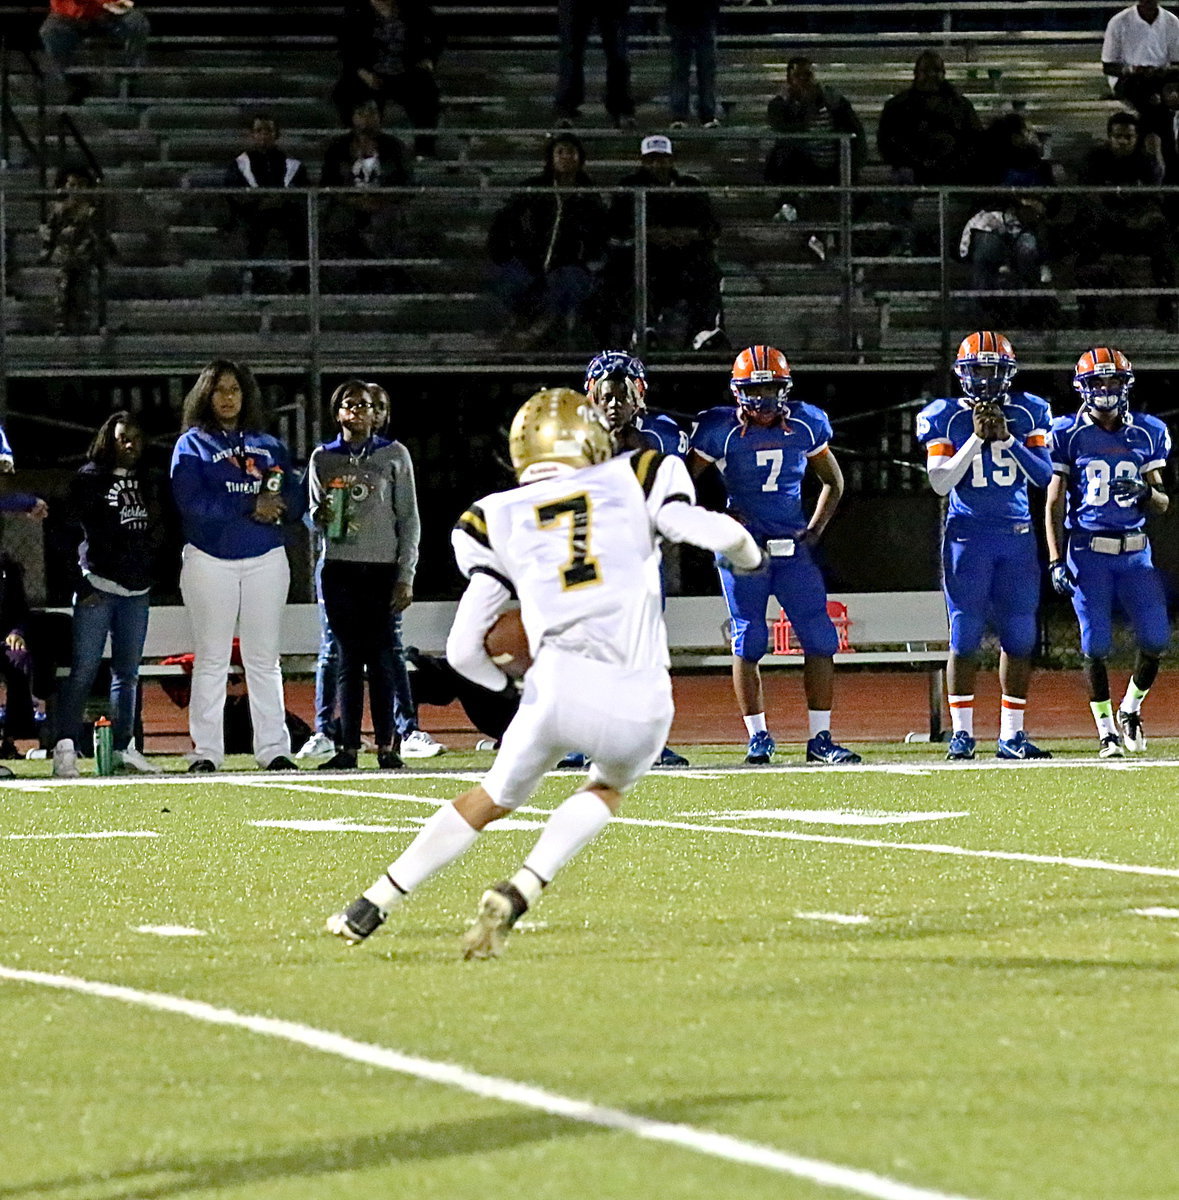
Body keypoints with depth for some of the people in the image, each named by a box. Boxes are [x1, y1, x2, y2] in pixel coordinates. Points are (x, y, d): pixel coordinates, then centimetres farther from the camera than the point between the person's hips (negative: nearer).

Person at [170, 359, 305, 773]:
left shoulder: (269, 445, 16)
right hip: (209, 560, -3)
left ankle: (273, 749, 4)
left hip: (266, 559, 3)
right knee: (211, 659, -3)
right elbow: (192, 502, -10)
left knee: (265, 660, 3)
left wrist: (279, 505, -12)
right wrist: (250, 507, -14)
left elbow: (296, 501, 11)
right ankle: (205, 751, -1)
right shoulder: (192, 445, 4)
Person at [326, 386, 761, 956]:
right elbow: (715, 533, 0)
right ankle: (521, 891, 9)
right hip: (640, 707, -1)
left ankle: (371, 907, 28)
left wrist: (513, 683, 34)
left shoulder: (498, 520, 16)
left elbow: (464, 649, 14)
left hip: (559, 690, 1)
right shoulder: (634, 482, 13)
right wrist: (746, 553, 24)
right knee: (607, 788, 31)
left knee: (493, 798, 26)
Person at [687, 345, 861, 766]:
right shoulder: (722, 430, -6)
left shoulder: (804, 426, 4)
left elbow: (833, 482, 18)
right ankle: (757, 737, 7)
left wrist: (814, 531, 7)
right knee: (748, 641, -4)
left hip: (792, 547, 3)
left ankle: (820, 738, 2)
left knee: (820, 639, -4)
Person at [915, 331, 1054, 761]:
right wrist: (977, 439, -14)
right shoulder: (946, 418, -1)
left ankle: (1012, 734, 9)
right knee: (965, 637, -4)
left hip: (1018, 536, 2)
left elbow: (1043, 475, -3)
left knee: (1019, 639, 3)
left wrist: (1006, 438, -13)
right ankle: (961, 734, 2)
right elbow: (940, 483, -8)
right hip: (968, 536, -2)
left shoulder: (1028, 413, 5)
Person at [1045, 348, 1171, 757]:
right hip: (1088, 551, -3)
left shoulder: (1148, 434, 8)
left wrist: (1144, 494, -13)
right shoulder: (1068, 434, 1)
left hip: (1136, 551, 3)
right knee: (1096, 645, -6)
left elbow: (1162, 504, 11)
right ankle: (1106, 728, 8)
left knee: (1156, 639, -5)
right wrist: (1056, 561, -6)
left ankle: (1130, 709, 20)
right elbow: (1054, 504, 2)